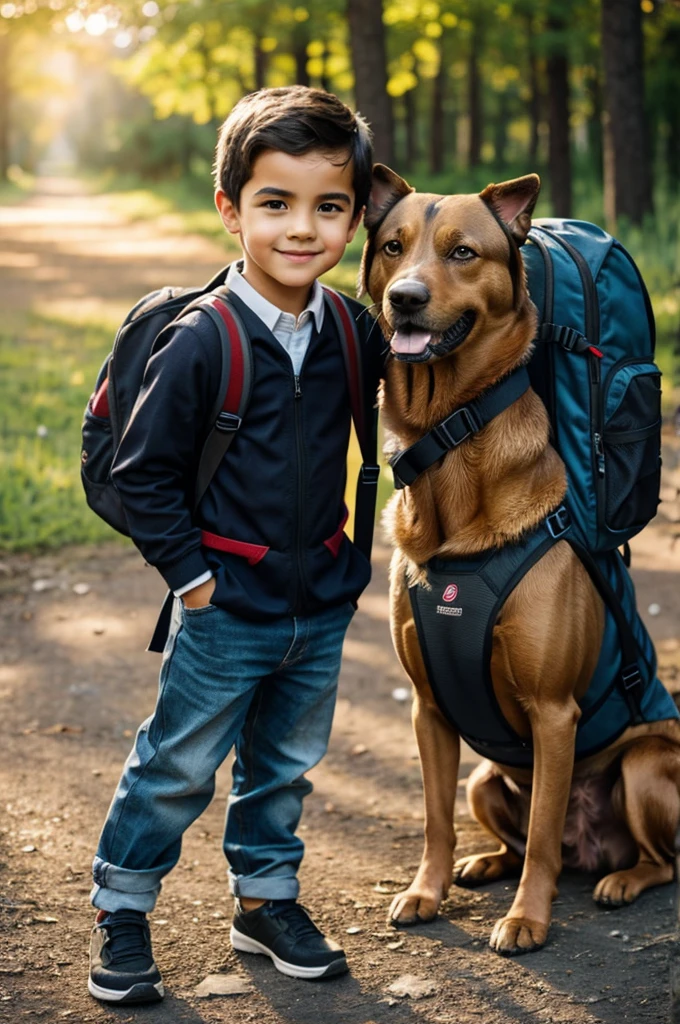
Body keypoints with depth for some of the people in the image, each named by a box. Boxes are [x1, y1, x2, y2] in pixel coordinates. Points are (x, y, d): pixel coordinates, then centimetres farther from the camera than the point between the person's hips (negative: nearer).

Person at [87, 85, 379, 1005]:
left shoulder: (353, 331, -2)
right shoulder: (200, 343, -17)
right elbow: (141, 471, -11)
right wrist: (190, 572, -11)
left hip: (322, 601, 5)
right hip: (229, 602, -5)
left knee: (286, 763, 18)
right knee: (177, 765, 6)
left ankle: (267, 898, 36)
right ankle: (120, 912, 23)